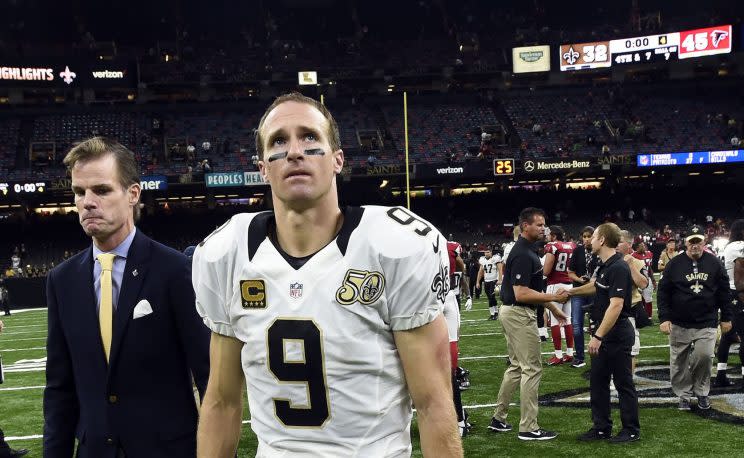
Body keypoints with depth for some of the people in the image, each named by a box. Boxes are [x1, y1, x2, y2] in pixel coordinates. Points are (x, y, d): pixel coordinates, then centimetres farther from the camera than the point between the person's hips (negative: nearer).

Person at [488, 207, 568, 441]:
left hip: (515, 313, 10)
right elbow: (521, 294, -26)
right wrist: (554, 298, -23)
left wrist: (553, 307, 22)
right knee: (532, 369, -4)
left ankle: (498, 418, 25)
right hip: (519, 314, -10)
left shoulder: (526, 250, 12)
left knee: (517, 367, 18)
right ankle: (528, 428, 3)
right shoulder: (522, 254, -20)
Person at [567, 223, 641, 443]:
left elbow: (616, 305, -28)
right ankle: (601, 427, 22)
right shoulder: (604, 265, 9)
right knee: (597, 381, 13)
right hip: (603, 333, 10)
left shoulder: (618, 268, -21)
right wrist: (572, 291, 38)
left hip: (617, 333, -10)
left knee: (623, 382, 3)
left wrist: (598, 336, -29)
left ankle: (631, 430, 15)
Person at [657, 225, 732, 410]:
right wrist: (664, 318, -7)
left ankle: (702, 392, 10)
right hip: (679, 324, 0)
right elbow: (663, 293, 0)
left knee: (703, 356, -12)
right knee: (679, 361, 4)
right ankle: (684, 394, 20)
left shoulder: (715, 264, 3)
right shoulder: (674, 264, -1)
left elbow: (724, 293, 9)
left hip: (706, 323, 0)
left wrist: (726, 318, 9)